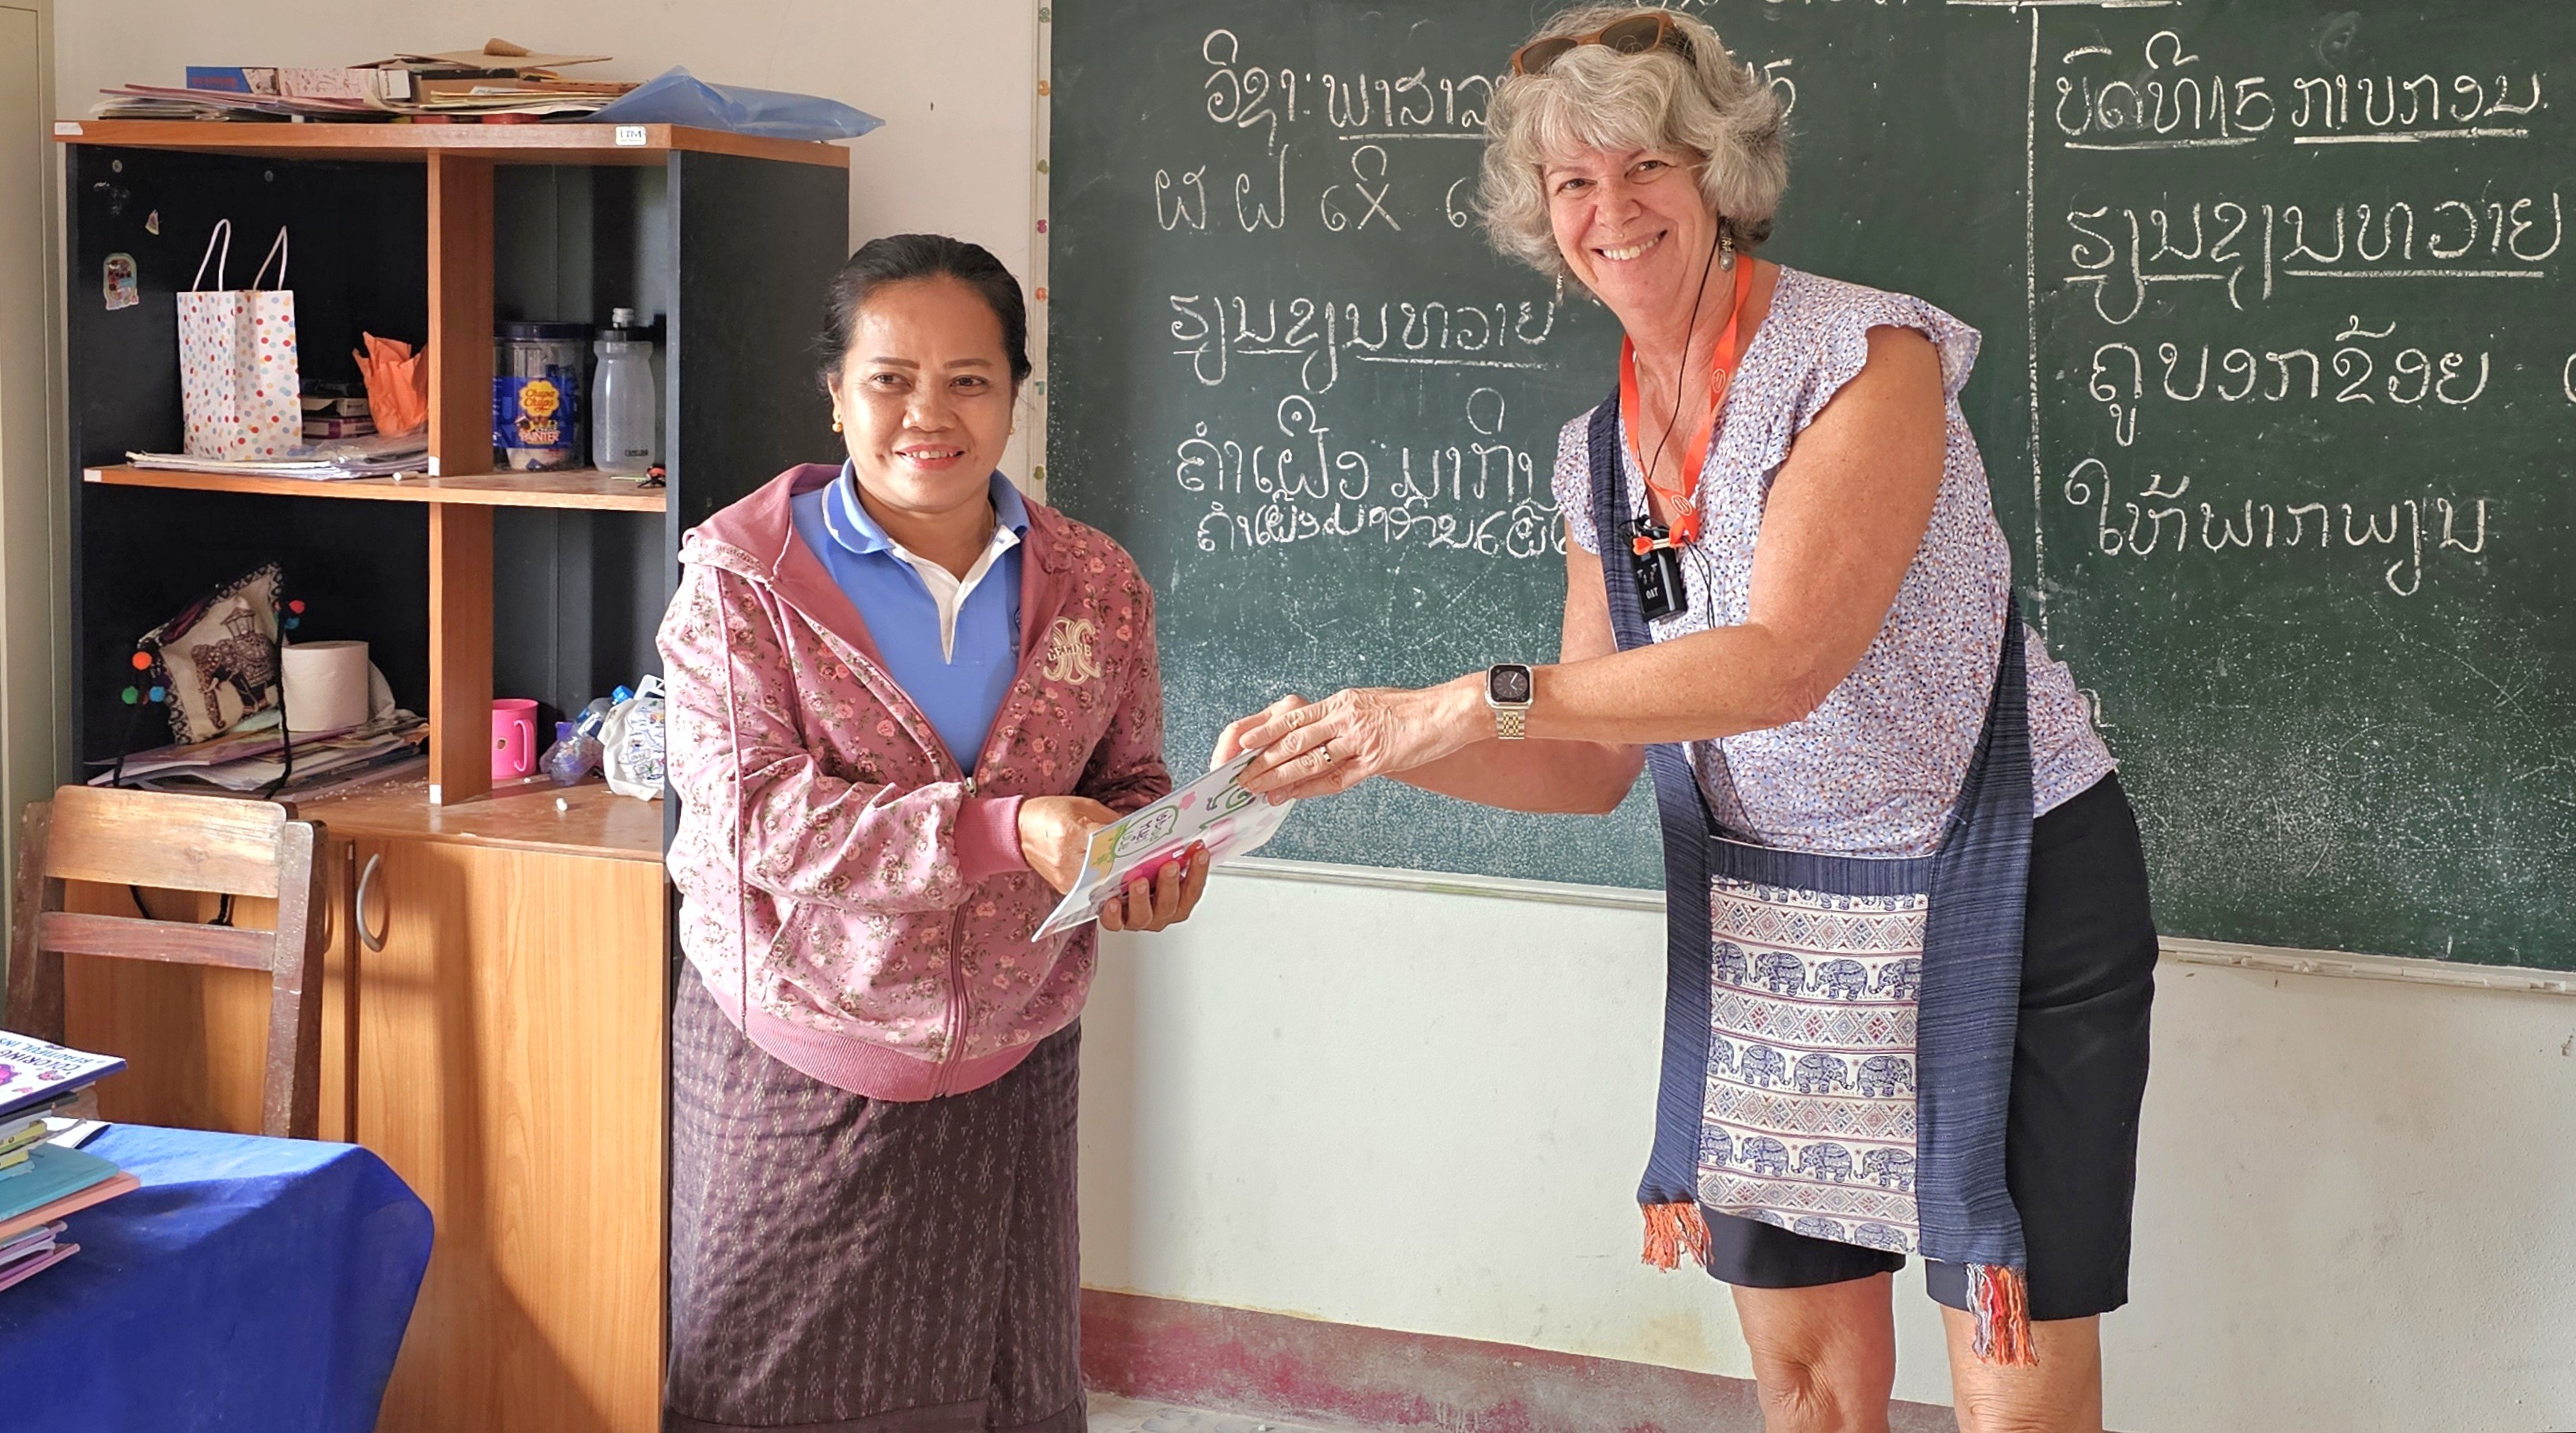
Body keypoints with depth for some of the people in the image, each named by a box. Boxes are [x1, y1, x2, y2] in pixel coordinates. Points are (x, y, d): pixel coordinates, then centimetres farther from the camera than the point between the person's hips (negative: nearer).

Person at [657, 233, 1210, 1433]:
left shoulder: (1095, 584, 4)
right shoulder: (741, 571, -8)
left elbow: (1129, 782, 14)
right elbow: (749, 814, -18)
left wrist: (1152, 860, -11)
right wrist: (1006, 830, -28)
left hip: (1009, 1066, 3)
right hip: (793, 1068, -3)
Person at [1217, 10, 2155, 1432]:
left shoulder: (1866, 355, -14)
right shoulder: (1600, 453, 7)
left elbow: (1784, 660, -26)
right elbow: (1593, 763, 9)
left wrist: (1468, 704, -27)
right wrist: (1369, 746, -6)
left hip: (1995, 896, -6)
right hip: (1769, 925, 6)